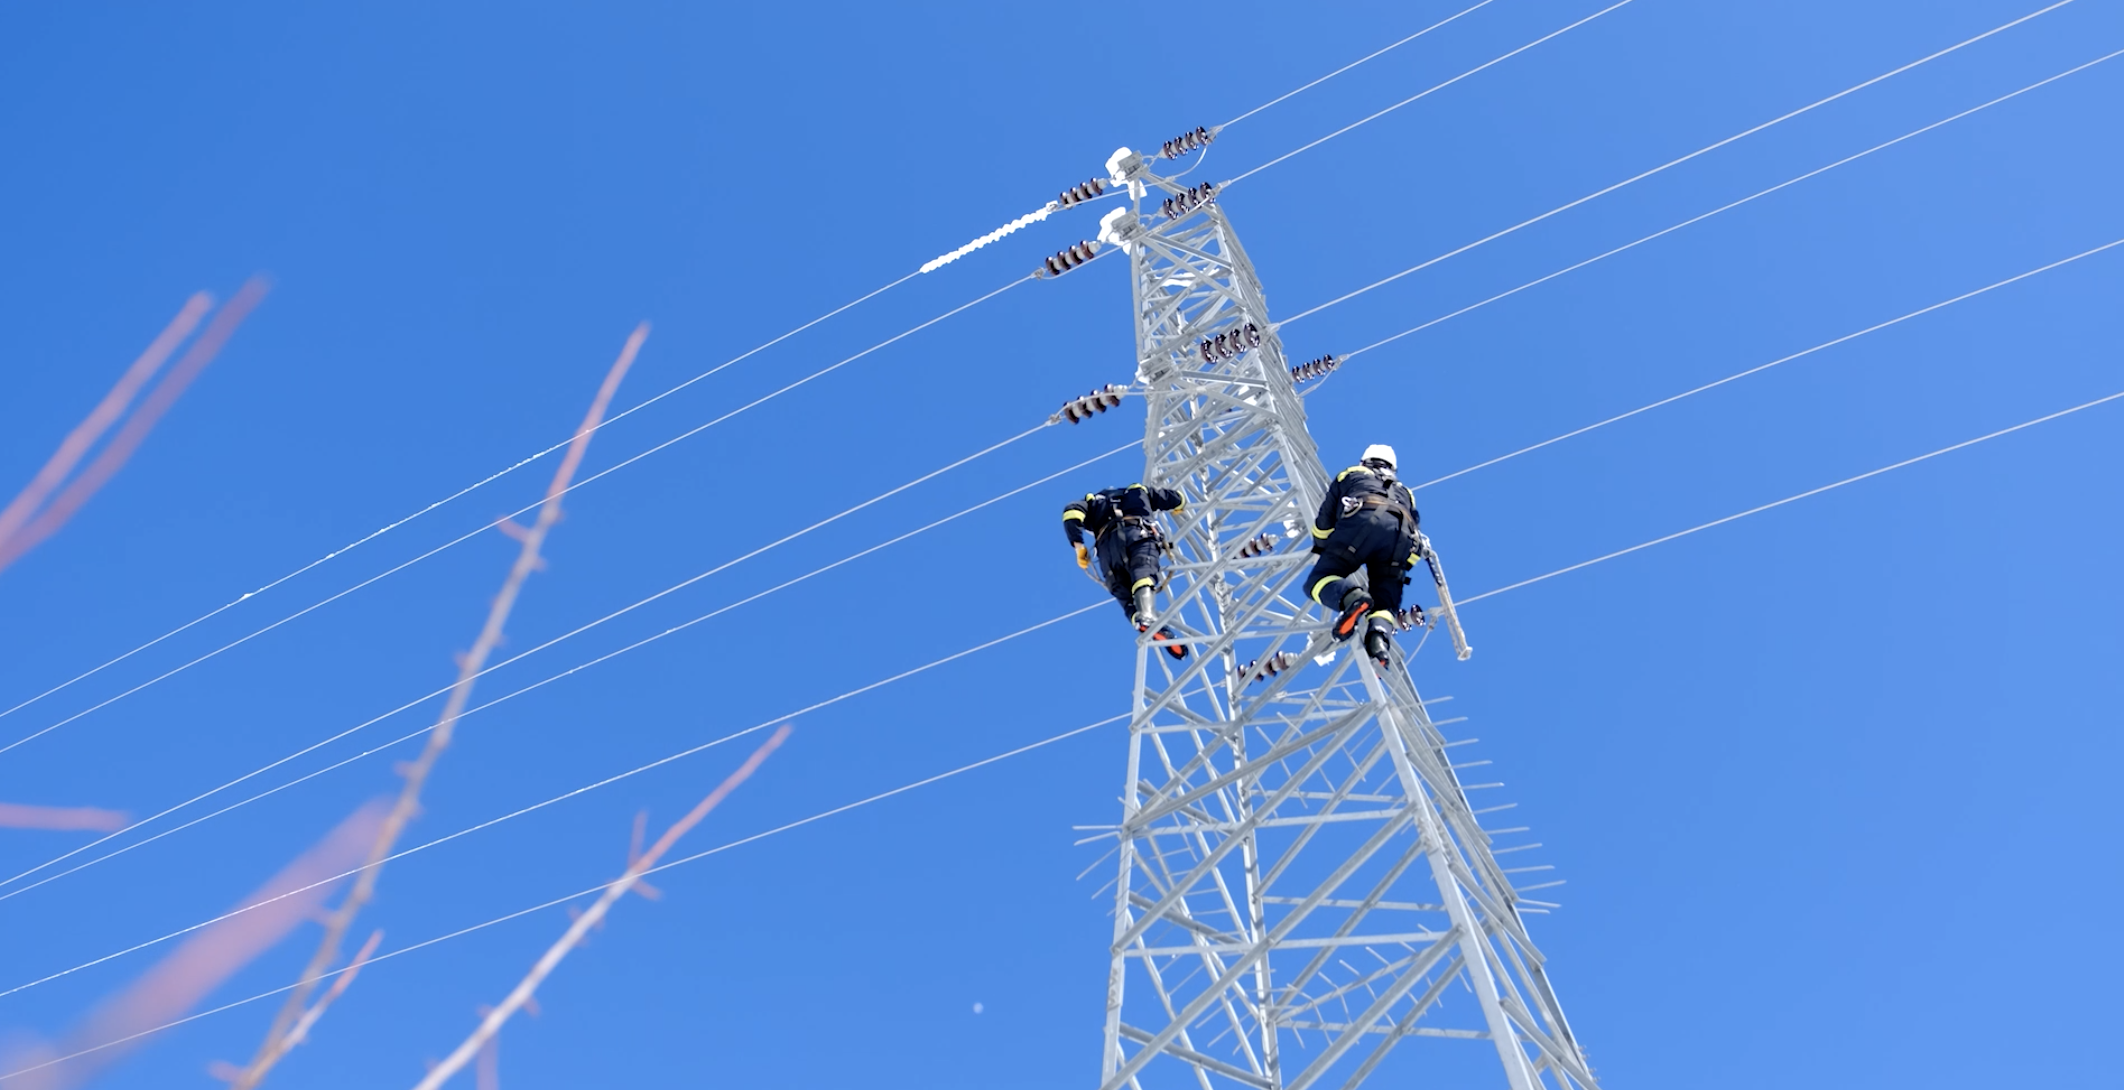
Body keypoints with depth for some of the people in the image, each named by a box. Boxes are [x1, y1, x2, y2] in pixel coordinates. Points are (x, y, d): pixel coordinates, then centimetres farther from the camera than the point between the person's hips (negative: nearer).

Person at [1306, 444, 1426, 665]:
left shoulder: (1350, 475, 35)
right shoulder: (1404, 492, 44)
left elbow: (1325, 519, 27)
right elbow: (1415, 535, 33)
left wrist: (1320, 552, 41)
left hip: (1362, 520, -3)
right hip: (1401, 534, 3)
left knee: (1320, 580, -6)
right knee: (1384, 602, 5)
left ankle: (1352, 597, -41)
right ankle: (1380, 636, -31)